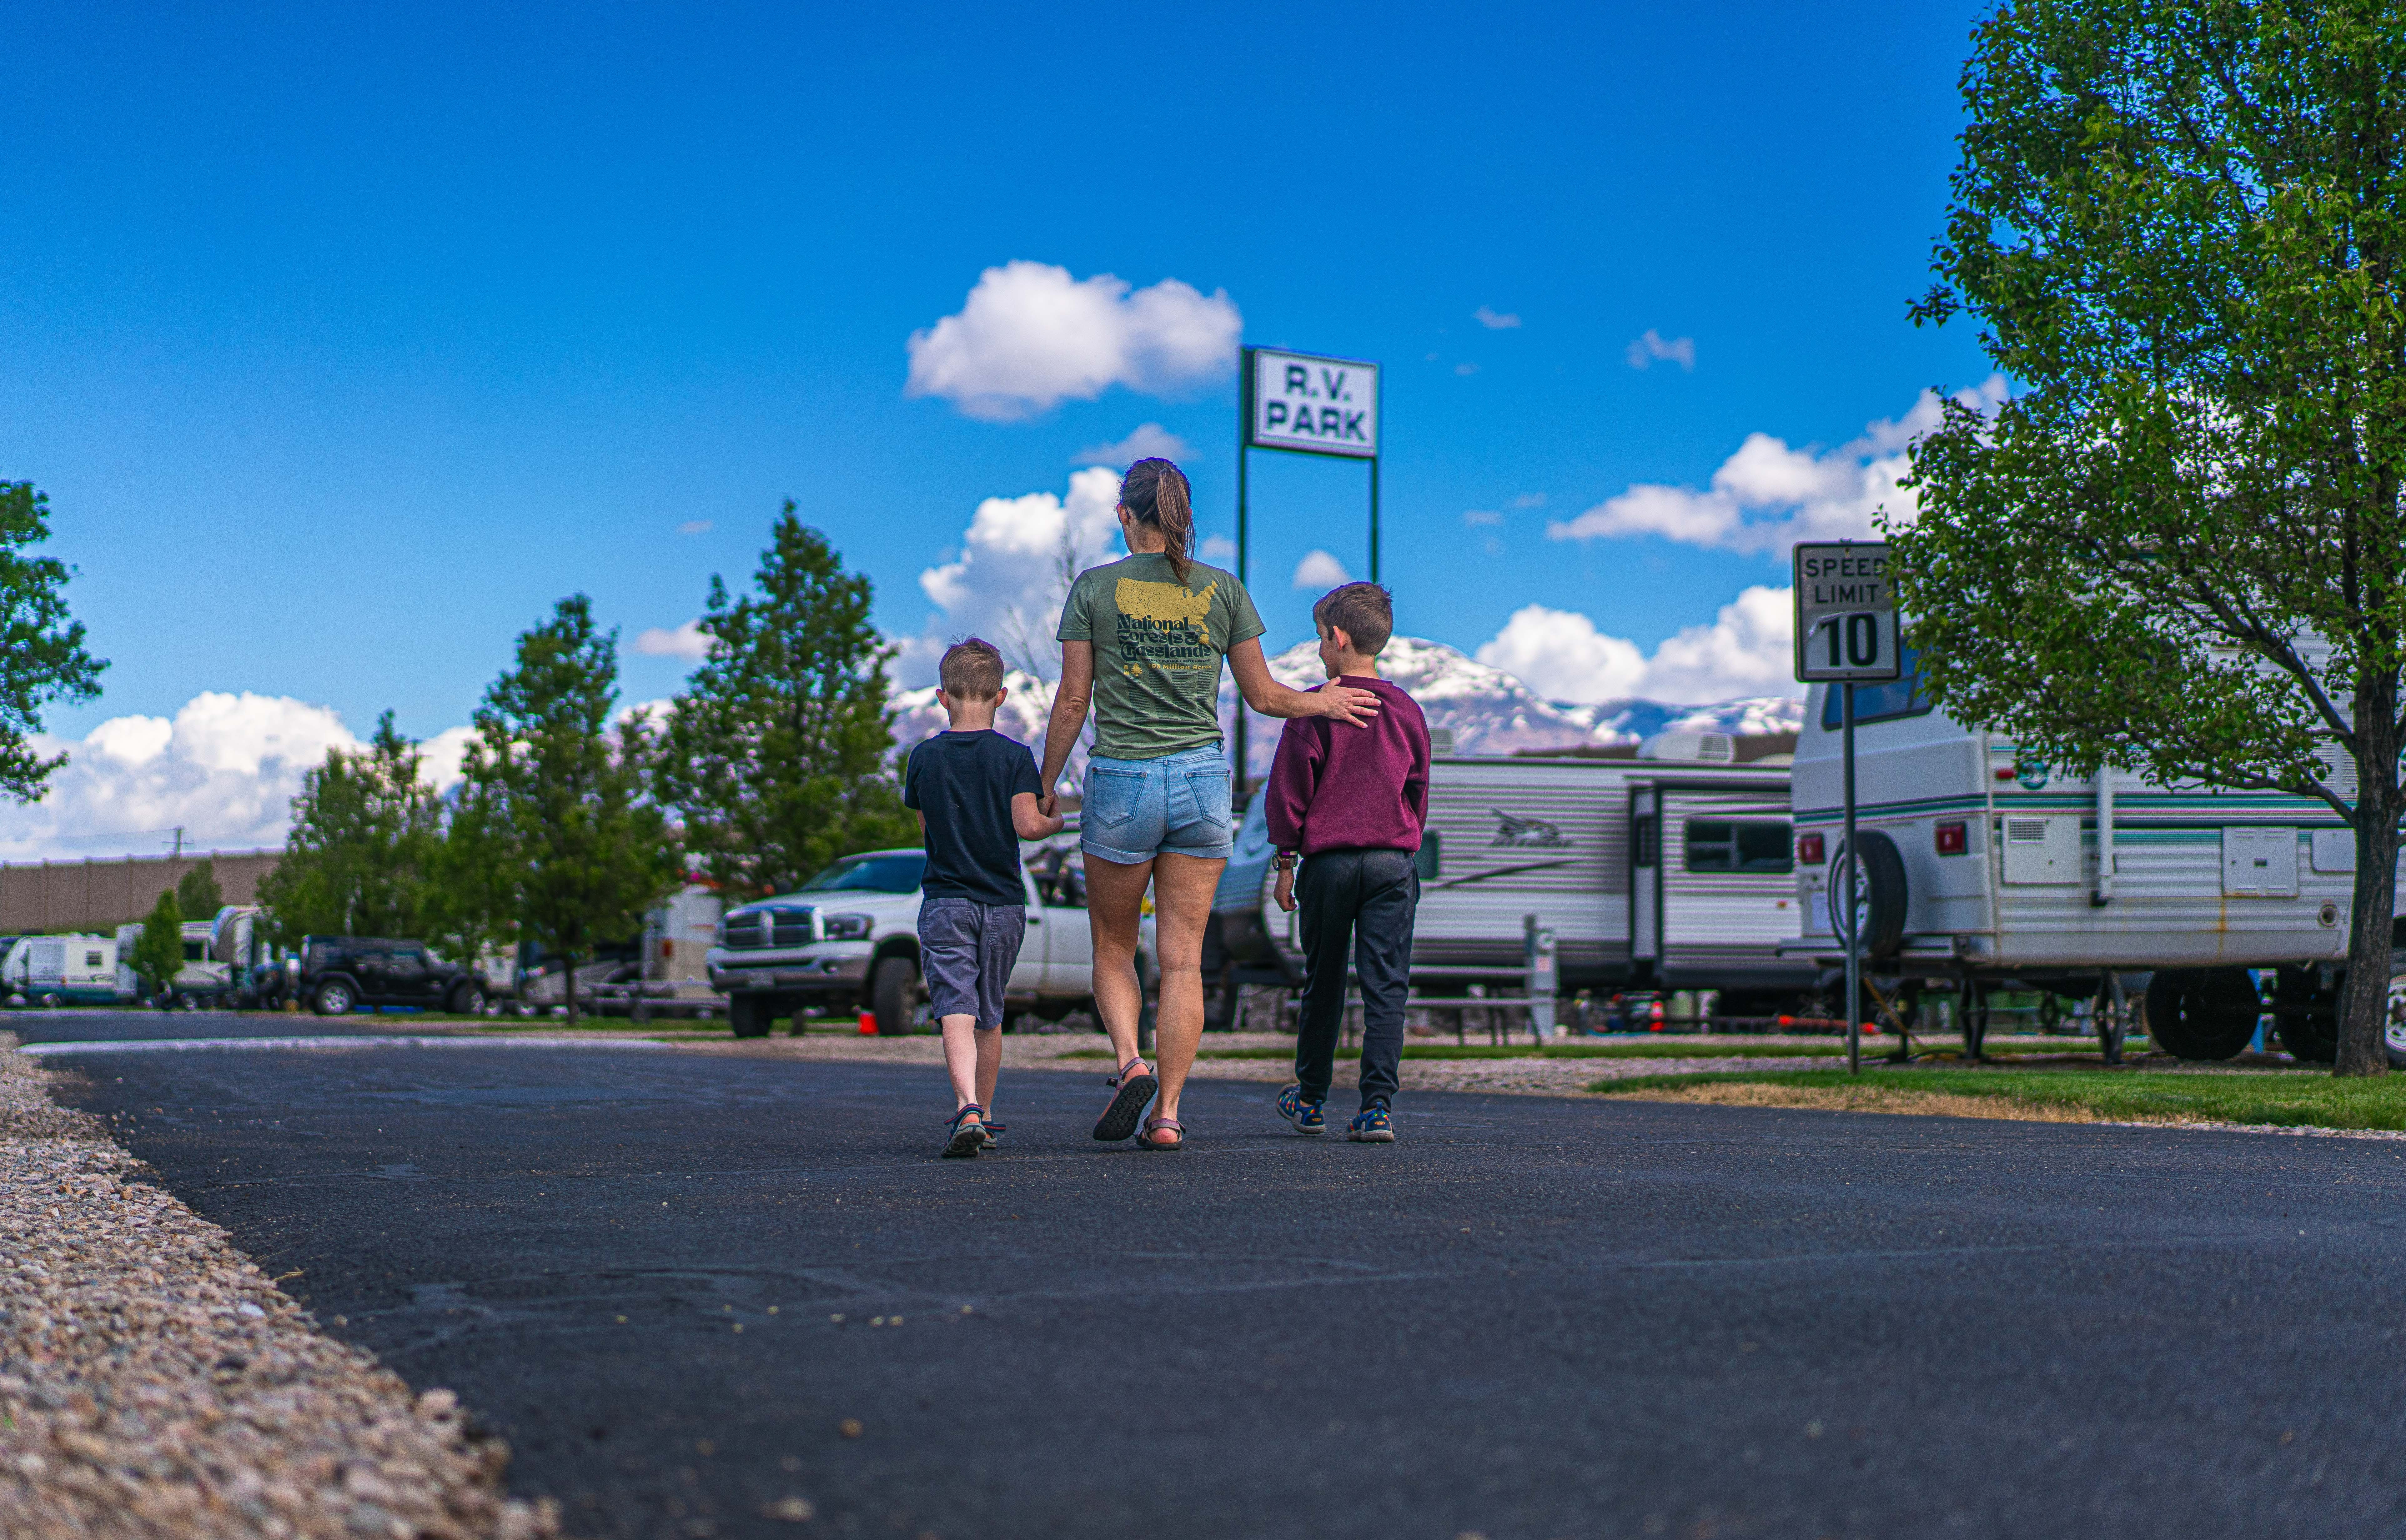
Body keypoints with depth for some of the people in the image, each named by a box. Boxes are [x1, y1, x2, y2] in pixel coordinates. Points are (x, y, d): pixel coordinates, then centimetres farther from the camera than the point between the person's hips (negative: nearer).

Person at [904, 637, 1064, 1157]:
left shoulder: (924, 757, 0)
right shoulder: (1015, 756, -5)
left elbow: (925, 829, 8)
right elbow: (1028, 825, -12)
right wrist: (1062, 820, 7)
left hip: (945, 901, -1)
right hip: (1004, 904, 1)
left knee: (956, 1008, -9)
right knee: (990, 1013, 15)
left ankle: (967, 1108, -30)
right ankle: (984, 1115, 25)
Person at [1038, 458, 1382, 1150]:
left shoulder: (1095, 588, -3)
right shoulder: (1225, 591, 2)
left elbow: (1072, 701, -2)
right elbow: (1263, 696, 7)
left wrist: (1046, 783, 10)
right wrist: (1323, 702, 26)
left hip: (1122, 780, -2)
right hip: (1202, 780, 2)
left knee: (1113, 947, 15)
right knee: (1183, 958, 6)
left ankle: (1129, 1061, -9)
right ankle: (1168, 1113, 4)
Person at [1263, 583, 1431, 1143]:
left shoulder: (1313, 711, -6)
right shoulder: (1408, 712, 6)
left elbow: (1287, 791, -4)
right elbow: (1418, 794, 14)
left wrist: (1285, 862, 3)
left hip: (1329, 861, -2)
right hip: (1394, 860, 2)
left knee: (1323, 985, 11)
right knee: (1386, 986, -1)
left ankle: (1310, 1101, 24)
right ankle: (1378, 1107, -8)